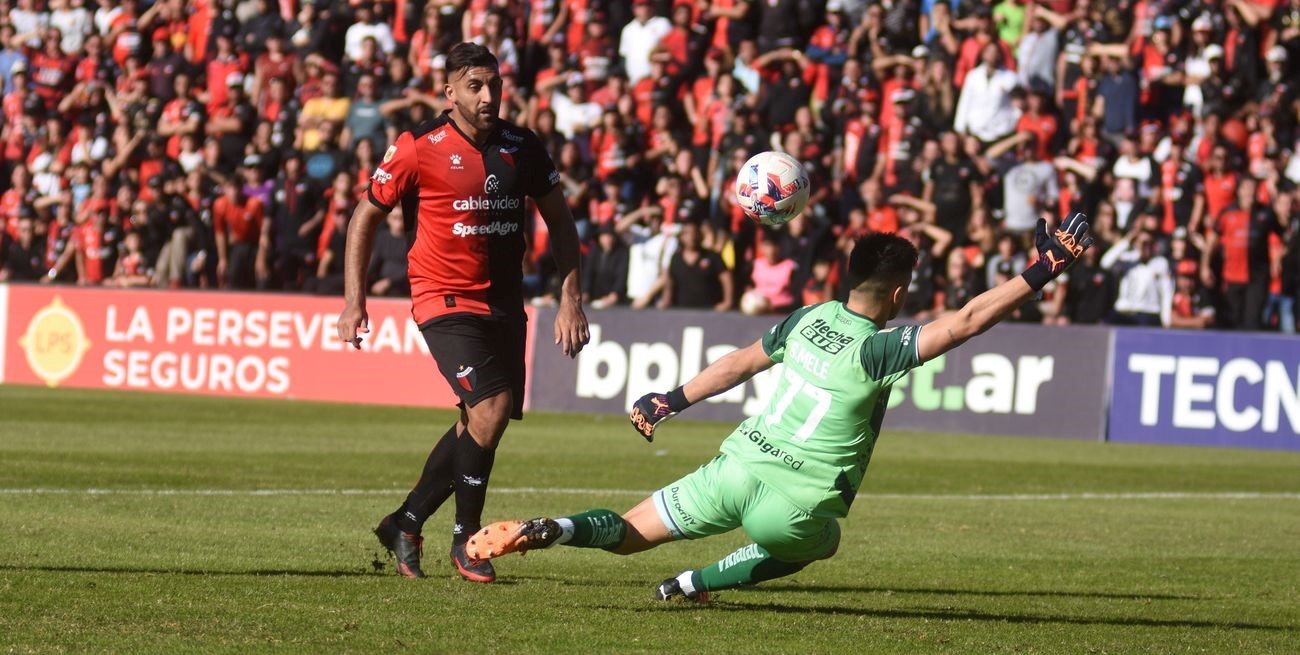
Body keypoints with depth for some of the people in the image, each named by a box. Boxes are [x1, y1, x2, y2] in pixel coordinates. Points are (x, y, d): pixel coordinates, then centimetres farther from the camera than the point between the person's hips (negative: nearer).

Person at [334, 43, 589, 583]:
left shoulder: (522, 148, 4)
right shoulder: (418, 148, -7)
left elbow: (559, 220, 14)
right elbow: (366, 217, 3)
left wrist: (570, 299, 5)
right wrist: (354, 300, -3)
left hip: (504, 305, 5)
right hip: (445, 301, -5)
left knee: (478, 424, 9)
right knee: (490, 411, -20)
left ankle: (405, 524, 27)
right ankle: (465, 539, -4)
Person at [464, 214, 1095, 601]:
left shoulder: (808, 320, 6)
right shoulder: (879, 350, -12)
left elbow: (740, 363, 16)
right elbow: (968, 319, -18)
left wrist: (670, 402, 28)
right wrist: (1046, 270, -16)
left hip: (736, 469, 4)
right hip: (799, 501, -4)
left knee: (629, 534, 12)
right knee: (814, 546, 32)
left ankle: (550, 528, -21)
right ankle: (694, 583, 14)